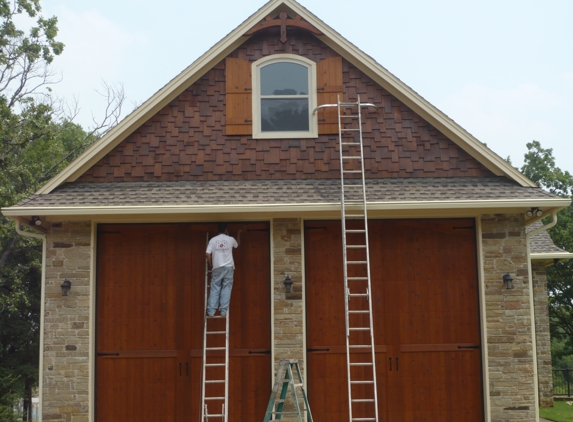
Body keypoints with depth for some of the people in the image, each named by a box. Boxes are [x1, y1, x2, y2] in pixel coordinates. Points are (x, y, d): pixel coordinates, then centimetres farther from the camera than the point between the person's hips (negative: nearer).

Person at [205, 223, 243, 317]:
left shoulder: (213, 240, 2)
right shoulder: (230, 239, 5)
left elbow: (207, 254, -6)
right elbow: (237, 244, 29)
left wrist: (211, 265, 9)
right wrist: (239, 233, 45)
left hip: (217, 268, 0)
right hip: (228, 267, 0)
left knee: (214, 290, 2)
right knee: (226, 289, 1)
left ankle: (211, 311, -3)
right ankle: (223, 311, -3)